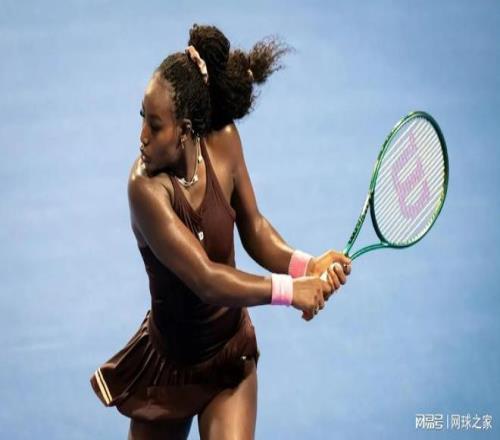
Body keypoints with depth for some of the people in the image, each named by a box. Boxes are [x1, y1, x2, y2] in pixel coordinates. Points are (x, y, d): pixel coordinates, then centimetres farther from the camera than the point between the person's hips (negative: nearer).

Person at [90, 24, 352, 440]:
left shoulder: (223, 141, -14)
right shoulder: (147, 187, -28)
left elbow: (254, 229, -3)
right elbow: (206, 279, -32)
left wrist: (308, 265, -19)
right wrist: (291, 290, -28)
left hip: (232, 354, 3)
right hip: (171, 365, -2)